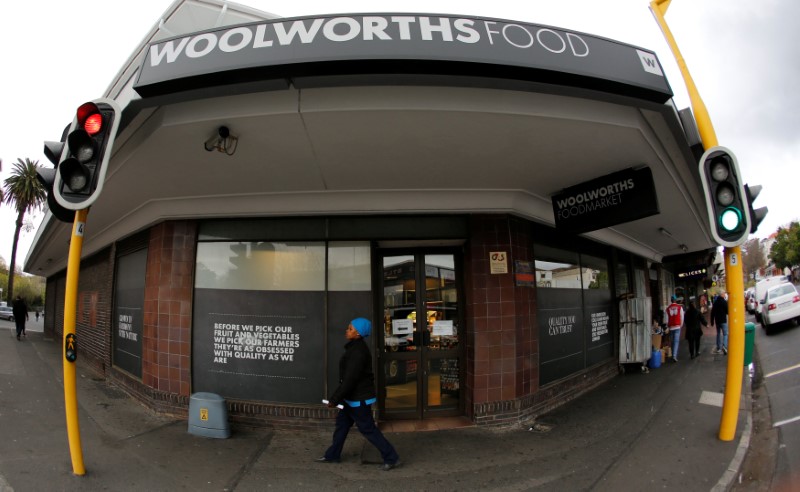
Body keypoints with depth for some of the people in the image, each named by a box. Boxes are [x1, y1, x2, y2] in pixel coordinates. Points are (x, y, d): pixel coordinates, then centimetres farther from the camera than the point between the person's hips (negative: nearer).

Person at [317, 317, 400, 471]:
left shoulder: (358, 352, -26)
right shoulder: (355, 347, 6)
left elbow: (350, 379, -26)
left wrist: (334, 399, -20)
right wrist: (336, 396, 21)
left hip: (359, 398, -10)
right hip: (352, 396, 10)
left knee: (368, 429, 0)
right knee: (342, 424, 19)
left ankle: (392, 458, 10)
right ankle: (332, 455, 34)